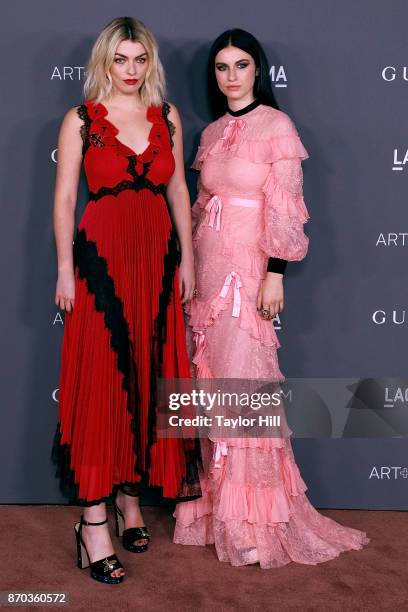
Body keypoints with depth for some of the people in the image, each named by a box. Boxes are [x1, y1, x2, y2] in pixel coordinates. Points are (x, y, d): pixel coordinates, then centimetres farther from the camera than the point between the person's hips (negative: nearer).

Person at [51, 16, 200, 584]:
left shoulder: (167, 116, 10)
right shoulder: (81, 120, 0)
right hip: (102, 257, -4)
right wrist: (65, 269, -7)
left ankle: (131, 492, 24)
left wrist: (187, 259, 7)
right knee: (100, 380, -5)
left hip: (158, 258, 4)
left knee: (149, 376, 8)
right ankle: (93, 519, 1)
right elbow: (64, 198, -2)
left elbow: (178, 191, 11)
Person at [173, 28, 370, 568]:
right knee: (210, 382, 6)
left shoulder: (277, 126, -3)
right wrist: (189, 267, 15)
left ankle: (253, 518, 5)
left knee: (241, 381, -7)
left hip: (247, 270, -6)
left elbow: (284, 207, -9)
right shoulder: (212, 132, 15)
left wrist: (275, 274, -15)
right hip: (207, 267, 6)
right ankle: (217, 504, 18)